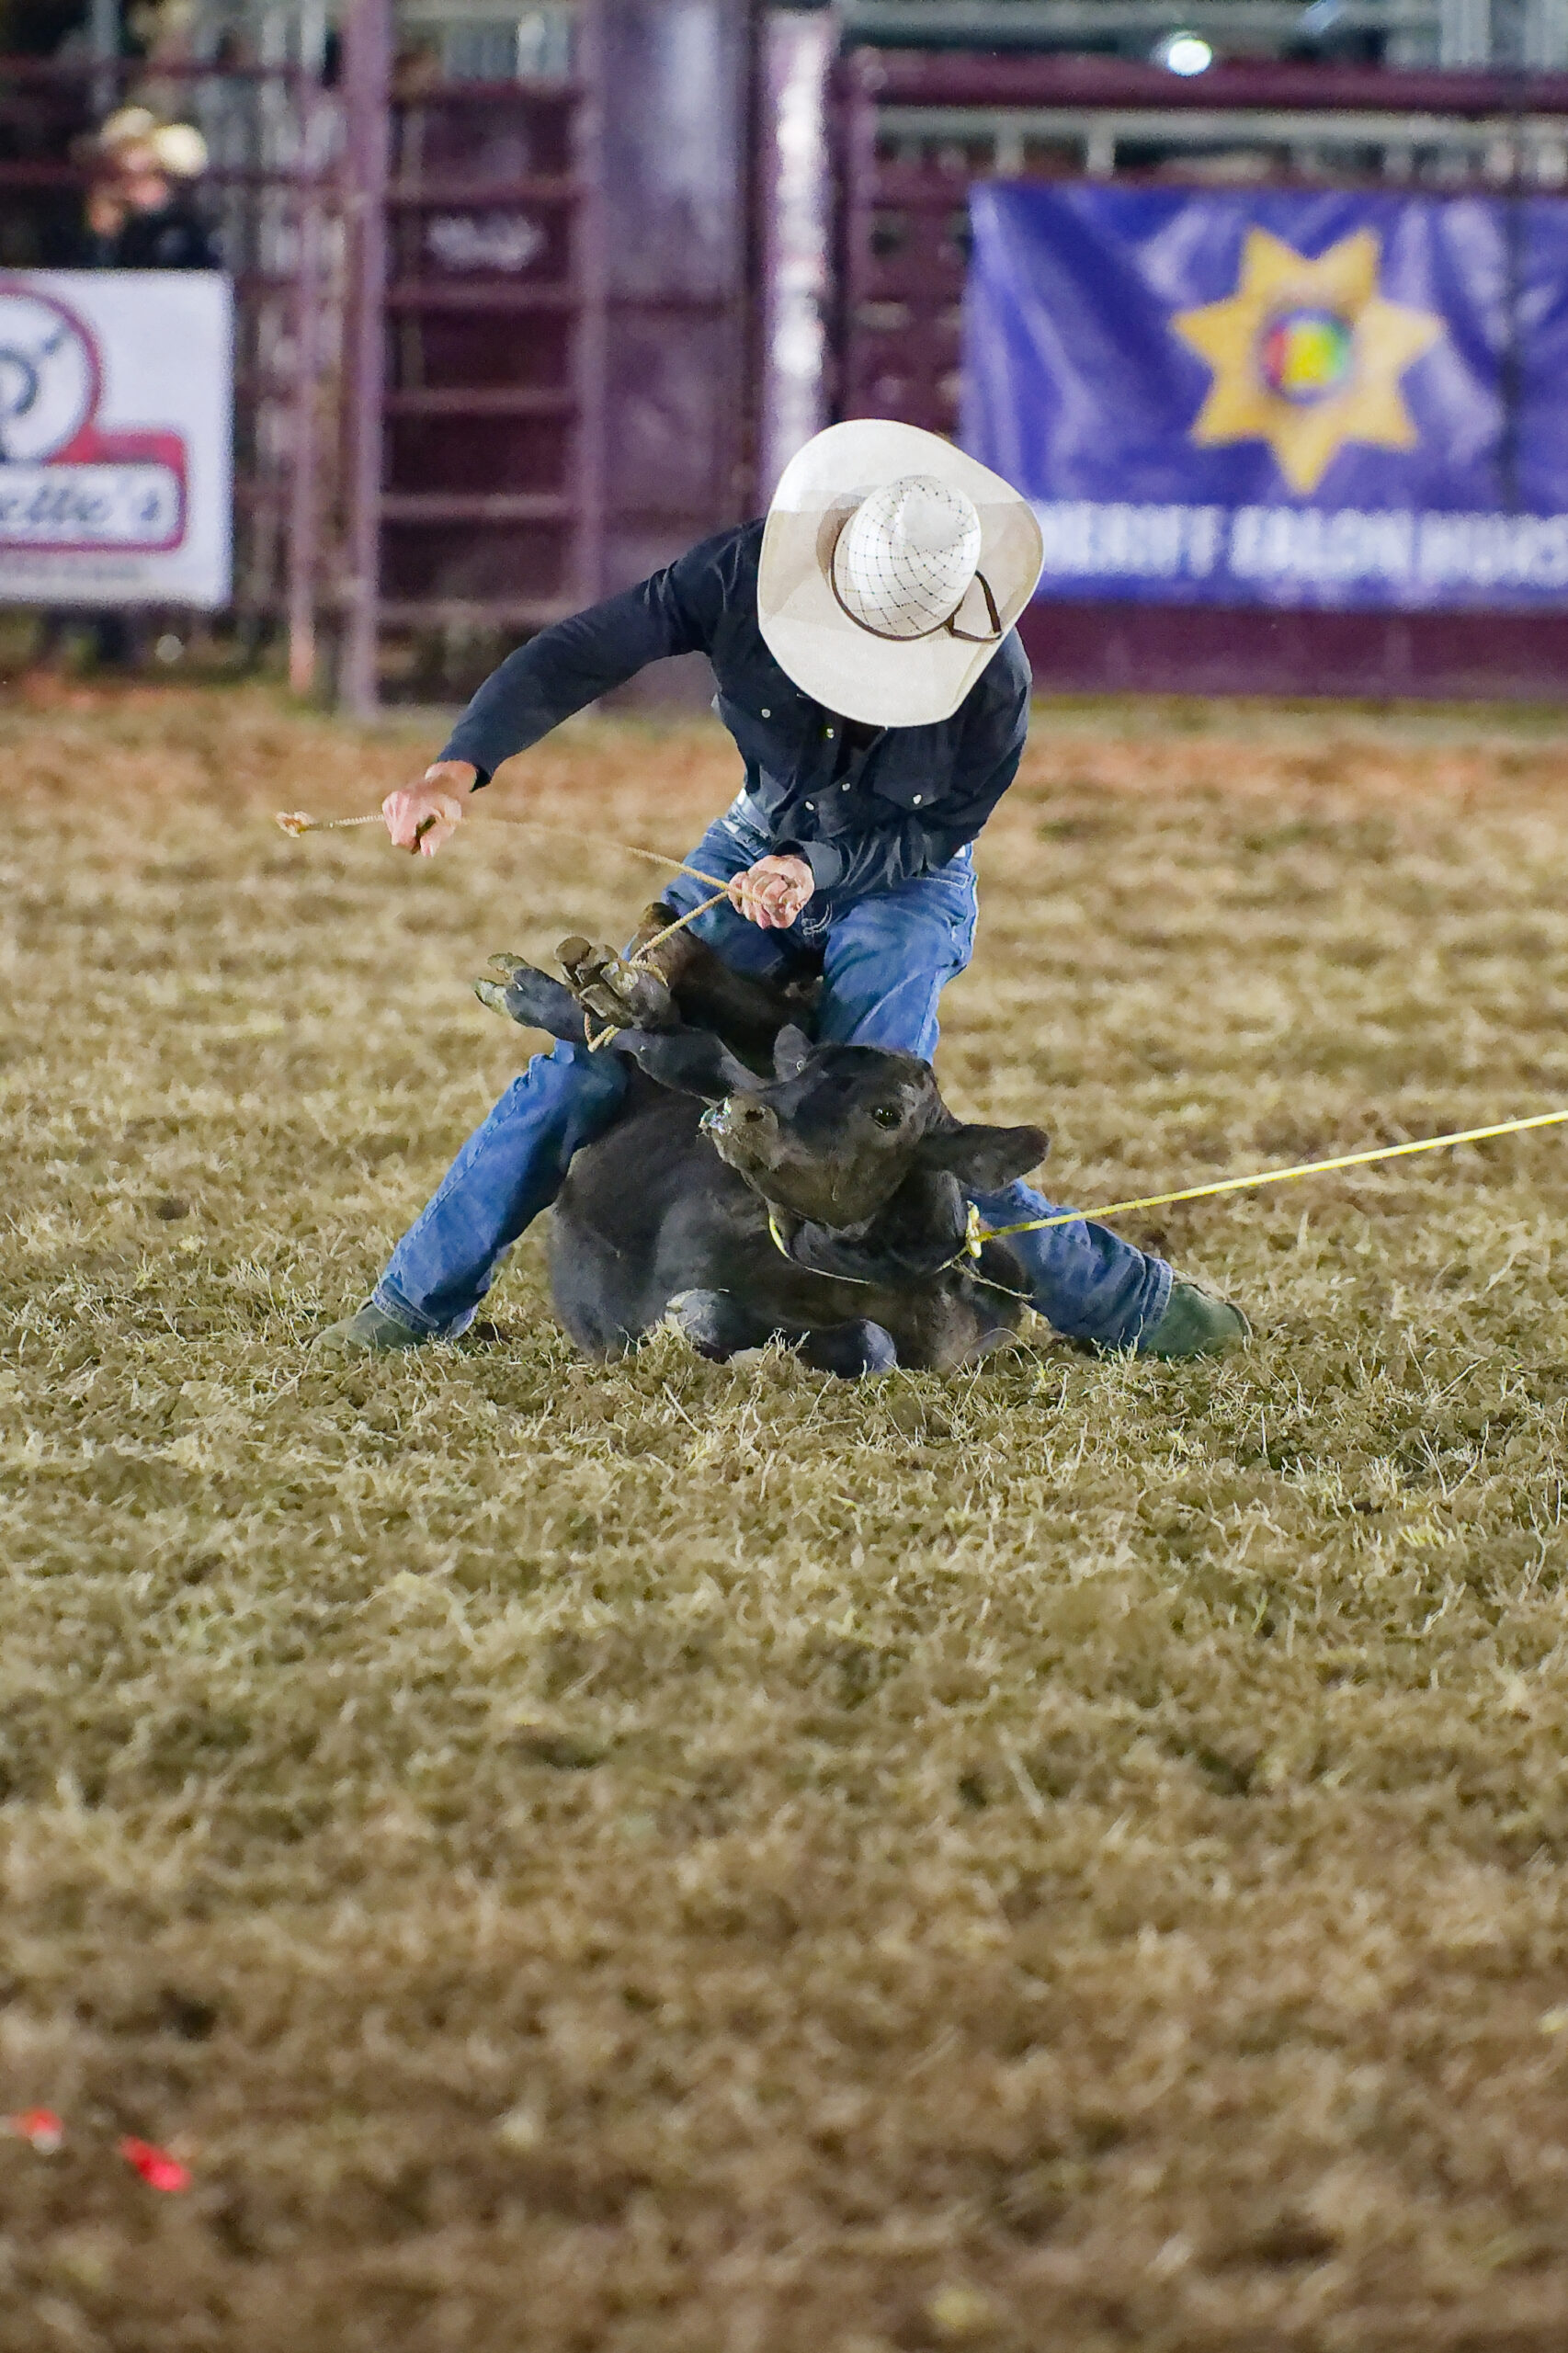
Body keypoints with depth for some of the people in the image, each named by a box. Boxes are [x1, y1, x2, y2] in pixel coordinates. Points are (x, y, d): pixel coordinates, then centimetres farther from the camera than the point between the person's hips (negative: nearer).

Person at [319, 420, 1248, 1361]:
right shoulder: (749, 572, -26)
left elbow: (936, 833, -13)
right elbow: (581, 652, -27)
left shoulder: (993, 685, -29)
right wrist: (460, 770, -40)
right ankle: (420, 1299, 6)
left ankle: (1126, 1299, -13)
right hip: (756, 851, 3)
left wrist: (818, 871, -30)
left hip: (905, 886, -3)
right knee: (592, 1056, -7)